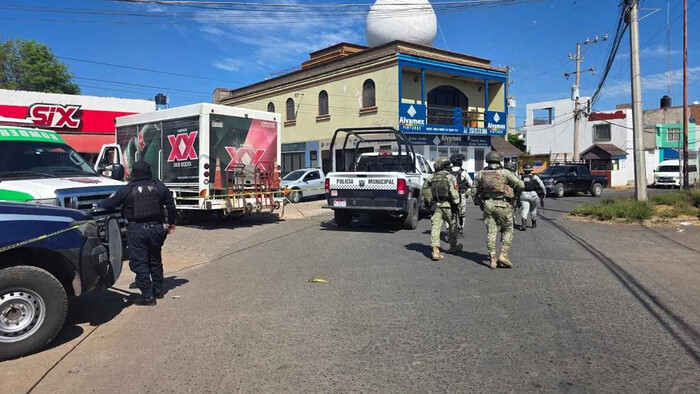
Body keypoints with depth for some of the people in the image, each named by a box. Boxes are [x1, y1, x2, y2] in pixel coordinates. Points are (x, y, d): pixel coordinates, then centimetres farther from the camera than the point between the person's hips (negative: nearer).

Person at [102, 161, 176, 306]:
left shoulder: (127, 190, -7)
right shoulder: (159, 187, 3)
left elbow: (107, 204, -3)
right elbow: (171, 205, 10)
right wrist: (171, 223, 21)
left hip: (137, 230, -4)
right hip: (156, 228, 4)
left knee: (140, 263, 1)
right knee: (155, 261, 19)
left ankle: (147, 296, -1)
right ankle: (158, 290, 28)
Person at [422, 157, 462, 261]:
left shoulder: (432, 177, 7)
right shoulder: (450, 177, -10)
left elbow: (425, 189, 11)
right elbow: (454, 192, -18)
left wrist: (430, 200, 19)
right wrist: (457, 204, -9)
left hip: (437, 205, 4)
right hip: (448, 205, -3)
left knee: (436, 227, 0)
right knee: (452, 225, 16)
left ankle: (435, 251, -10)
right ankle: (453, 246, 32)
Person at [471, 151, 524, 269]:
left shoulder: (481, 174, 6)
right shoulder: (505, 172, -5)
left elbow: (474, 191, 10)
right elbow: (520, 185, -10)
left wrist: (479, 203, 20)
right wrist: (516, 196, 7)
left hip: (488, 205, 3)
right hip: (502, 205, -3)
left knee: (491, 232, 6)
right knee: (508, 230, 12)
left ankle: (492, 259, 5)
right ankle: (503, 255, 3)